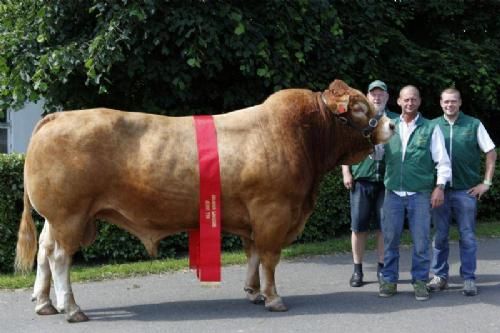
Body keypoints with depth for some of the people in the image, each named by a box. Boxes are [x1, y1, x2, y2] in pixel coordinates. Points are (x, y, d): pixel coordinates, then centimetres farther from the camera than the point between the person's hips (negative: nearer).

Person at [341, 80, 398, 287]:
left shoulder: (395, 121, 9)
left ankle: (382, 268, 15)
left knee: (383, 226, 4)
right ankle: (357, 270, 11)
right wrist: (346, 172, -2)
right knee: (359, 226, 2)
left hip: (386, 181, 0)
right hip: (361, 179, 0)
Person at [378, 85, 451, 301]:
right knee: (390, 239, 4)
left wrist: (440, 186, -5)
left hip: (420, 194, -2)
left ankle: (420, 281, 12)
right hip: (393, 193, 2)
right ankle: (389, 280, 15)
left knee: (421, 241, 1)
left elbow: (443, 161, 4)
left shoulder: (431, 129, 5)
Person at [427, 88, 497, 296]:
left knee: (467, 236, 3)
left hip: (466, 190, -1)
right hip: (440, 190, 2)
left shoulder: (474, 125, 1)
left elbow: (491, 153, 4)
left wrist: (486, 182, -2)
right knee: (439, 236, 8)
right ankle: (440, 276, 18)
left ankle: (469, 279, 10)